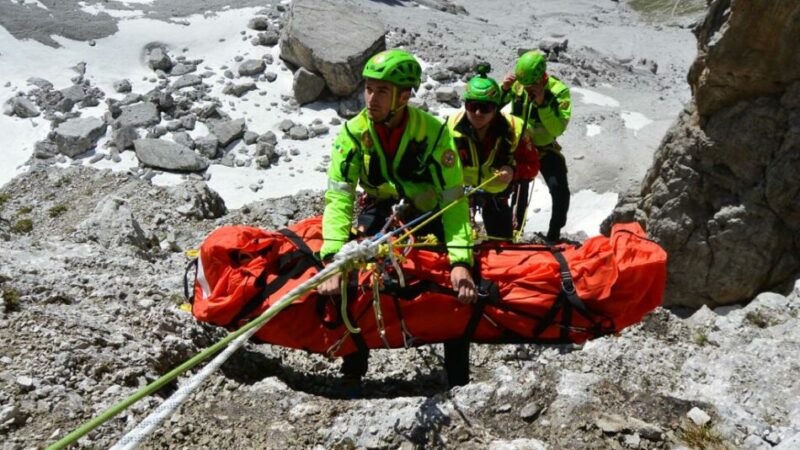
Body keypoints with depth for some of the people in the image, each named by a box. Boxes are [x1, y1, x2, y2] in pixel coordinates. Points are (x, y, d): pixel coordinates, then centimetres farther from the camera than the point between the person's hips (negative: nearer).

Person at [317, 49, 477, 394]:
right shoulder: (353, 132, -19)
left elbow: (453, 200, -25)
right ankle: (353, 372, 0)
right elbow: (338, 197, -23)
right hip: (381, 210, 2)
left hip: (429, 213, -1)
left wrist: (461, 261, -37)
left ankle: (459, 380, 2)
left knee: (461, 288, -16)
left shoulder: (433, 132, -24)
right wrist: (333, 260, -36)